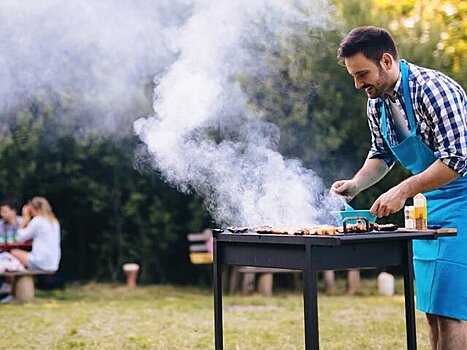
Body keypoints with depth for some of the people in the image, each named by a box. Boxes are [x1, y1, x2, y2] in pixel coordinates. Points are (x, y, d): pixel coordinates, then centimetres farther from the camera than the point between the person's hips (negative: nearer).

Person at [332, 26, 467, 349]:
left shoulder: (432, 90, -23)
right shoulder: (377, 101, 4)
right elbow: (382, 153, 18)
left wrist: (402, 191, -26)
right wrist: (356, 184, 1)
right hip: (428, 204, 8)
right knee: (432, 311, 9)